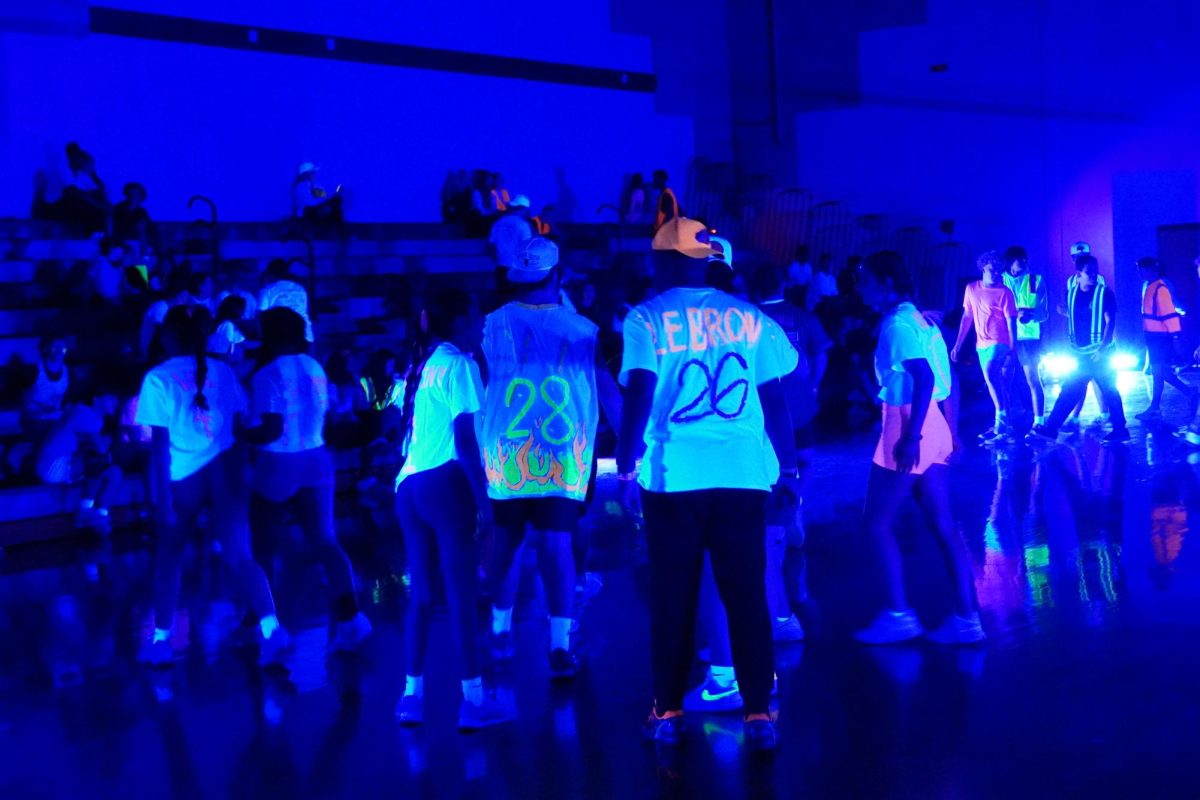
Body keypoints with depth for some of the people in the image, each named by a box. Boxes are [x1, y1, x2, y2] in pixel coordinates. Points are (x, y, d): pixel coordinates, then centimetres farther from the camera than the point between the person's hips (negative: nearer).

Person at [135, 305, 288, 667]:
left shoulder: (158, 378, -5)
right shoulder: (223, 372, 6)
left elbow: (160, 443, -8)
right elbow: (240, 427, 5)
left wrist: (163, 497, -6)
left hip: (183, 476, -2)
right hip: (225, 471, 2)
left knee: (168, 556, 15)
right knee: (240, 556, 0)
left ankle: (160, 641, 22)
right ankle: (271, 630, -17)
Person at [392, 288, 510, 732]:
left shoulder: (420, 366, 18)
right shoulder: (459, 365, -6)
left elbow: (409, 429, 15)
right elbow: (465, 440, -13)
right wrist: (483, 495, -12)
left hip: (410, 484, 7)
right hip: (446, 484, -7)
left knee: (421, 594, 12)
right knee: (461, 594, -3)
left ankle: (412, 694, 13)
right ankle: (473, 698, 0)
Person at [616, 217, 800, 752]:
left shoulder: (647, 319, 1)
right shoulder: (748, 318, 8)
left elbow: (638, 399, -6)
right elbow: (775, 399, 8)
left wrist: (626, 469, -1)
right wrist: (788, 468, 15)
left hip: (674, 476, -1)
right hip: (743, 473, 2)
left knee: (672, 596, 8)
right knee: (746, 594, 6)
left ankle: (667, 713, 13)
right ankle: (758, 714, 4)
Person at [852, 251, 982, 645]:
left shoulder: (898, 324, -13)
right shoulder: (912, 319, 15)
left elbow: (924, 379, -22)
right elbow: (939, 377, 17)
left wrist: (910, 436, -26)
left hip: (907, 428, -9)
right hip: (929, 427, 9)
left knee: (877, 522, 0)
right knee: (943, 525, 7)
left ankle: (899, 614, 2)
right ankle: (966, 618, 8)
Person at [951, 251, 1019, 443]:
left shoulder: (1004, 292, -6)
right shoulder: (972, 289, 8)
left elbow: (1011, 322, -8)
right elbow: (967, 317, 14)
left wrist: (1013, 350, -15)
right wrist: (957, 345, 13)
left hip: (999, 343, -6)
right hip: (982, 344, 6)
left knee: (990, 375, -26)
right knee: (996, 383, 11)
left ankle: (1002, 421, -24)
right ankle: (1002, 426, 19)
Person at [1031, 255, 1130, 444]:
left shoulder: (1104, 293, -8)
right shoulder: (1071, 293, 7)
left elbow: (1110, 322, -11)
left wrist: (1102, 349, -19)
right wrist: (1071, 348, 13)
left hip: (1100, 354, -5)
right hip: (1079, 354, 5)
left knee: (1109, 391, 0)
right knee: (1069, 390, 7)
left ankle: (1120, 430, 8)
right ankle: (1051, 427, 10)